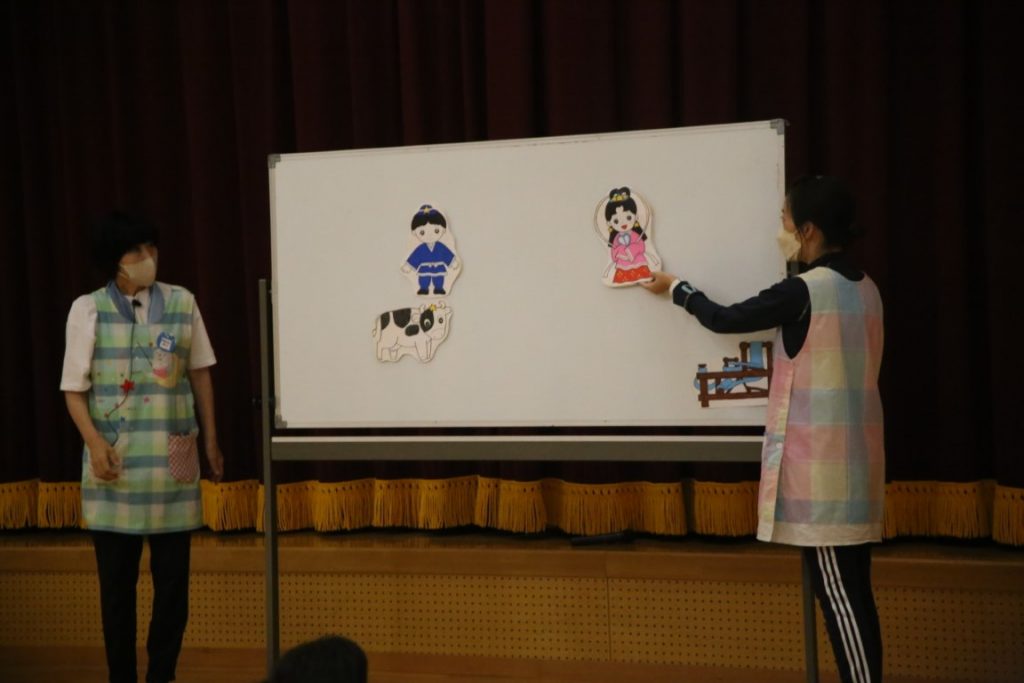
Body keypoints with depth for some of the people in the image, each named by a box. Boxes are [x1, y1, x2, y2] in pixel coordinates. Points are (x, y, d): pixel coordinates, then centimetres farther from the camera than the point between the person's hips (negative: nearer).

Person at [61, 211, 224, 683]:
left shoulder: (182, 303, 4)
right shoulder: (88, 309, -3)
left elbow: (199, 373, 12)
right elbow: (74, 388, -2)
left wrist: (211, 440, 13)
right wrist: (94, 442, -16)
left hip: (172, 458, 2)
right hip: (115, 460, -2)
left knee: (172, 575, 5)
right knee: (116, 579, 5)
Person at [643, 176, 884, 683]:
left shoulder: (803, 291, -13)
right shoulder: (865, 289, 10)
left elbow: (726, 320, 0)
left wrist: (677, 288, 16)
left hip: (820, 460, -8)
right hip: (854, 457, 8)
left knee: (835, 591, -5)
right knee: (853, 589, 10)